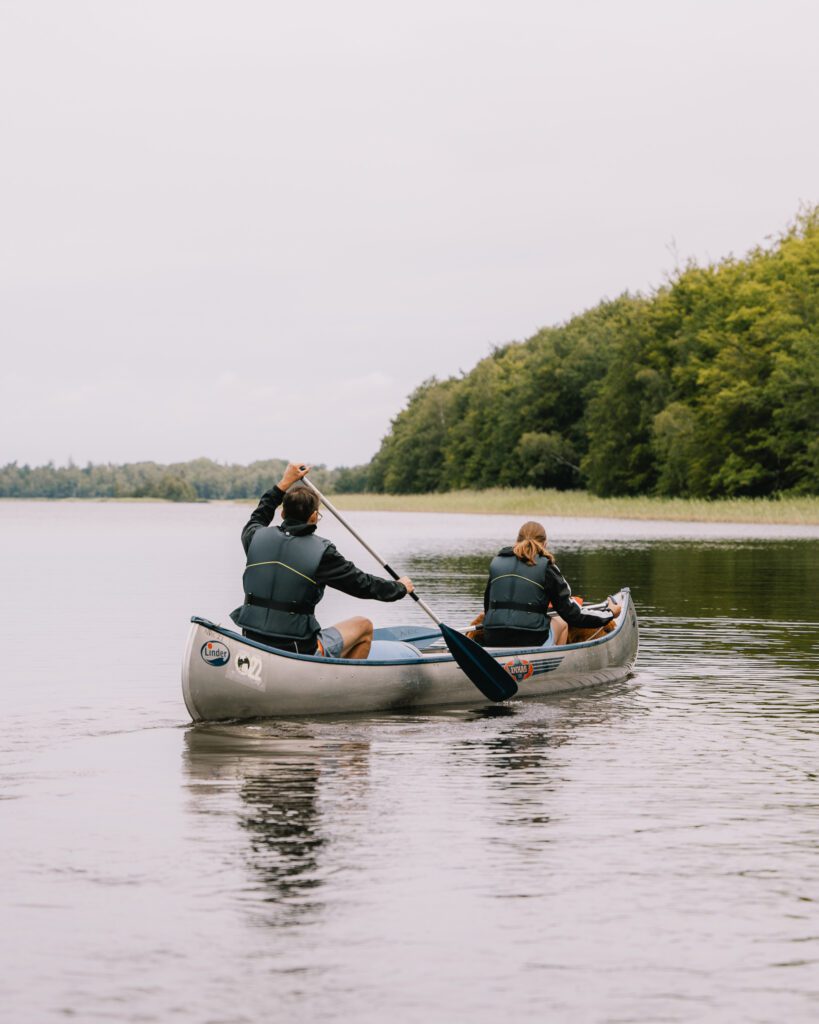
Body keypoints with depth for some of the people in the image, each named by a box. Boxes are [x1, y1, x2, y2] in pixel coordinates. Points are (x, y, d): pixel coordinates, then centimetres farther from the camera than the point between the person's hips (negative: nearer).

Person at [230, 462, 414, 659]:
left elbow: (257, 519, 27)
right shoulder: (322, 551, -11)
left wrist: (284, 483, 35)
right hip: (298, 653, -5)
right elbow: (363, 584, 2)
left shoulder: (256, 537, -1)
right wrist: (400, 587, 20)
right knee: (364, 626, 17)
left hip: (251, 644, 5)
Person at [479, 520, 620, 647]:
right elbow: (572, 615, 0)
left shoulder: (496, 562, 11)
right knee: (561, 622, 28)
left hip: (492, 642, 3)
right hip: (530, 642, -3)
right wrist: (610, 613, 14)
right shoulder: (545, 567, -1)